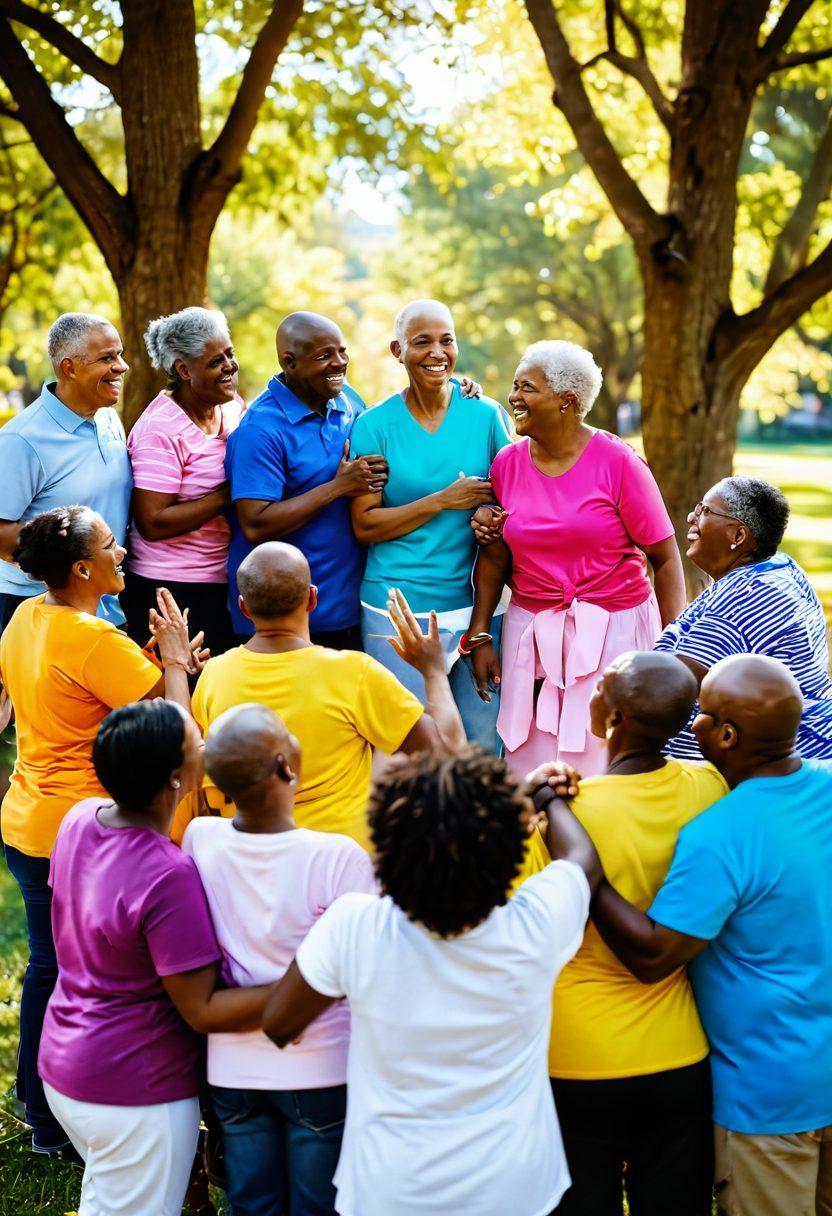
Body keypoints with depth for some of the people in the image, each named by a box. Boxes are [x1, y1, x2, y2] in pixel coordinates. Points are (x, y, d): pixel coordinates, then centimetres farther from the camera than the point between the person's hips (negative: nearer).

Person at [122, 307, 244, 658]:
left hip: (224, 585, 7)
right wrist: (227, 496, -19)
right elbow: (152, 523, -21)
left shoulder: (233, 406, 7)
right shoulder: (160, 428, -15)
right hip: (171, 592, -7)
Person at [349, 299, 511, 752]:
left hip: (475, 602, 2)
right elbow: (365, 525, -4)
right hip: (398, 608, -2)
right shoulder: (376, 425, 0)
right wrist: (444, 500, -12)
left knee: (484, 740, 4)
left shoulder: (485, 414, 5)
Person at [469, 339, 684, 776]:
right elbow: (494, 559, 9)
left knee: (604, 765, 0)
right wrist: (479, 636, 3)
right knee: (533, 764, 3)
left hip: (613, 630, -3)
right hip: (531, 632, 3)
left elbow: (665, 559, -6)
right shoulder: (507, 464, 2)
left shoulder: (617, 462, -9)